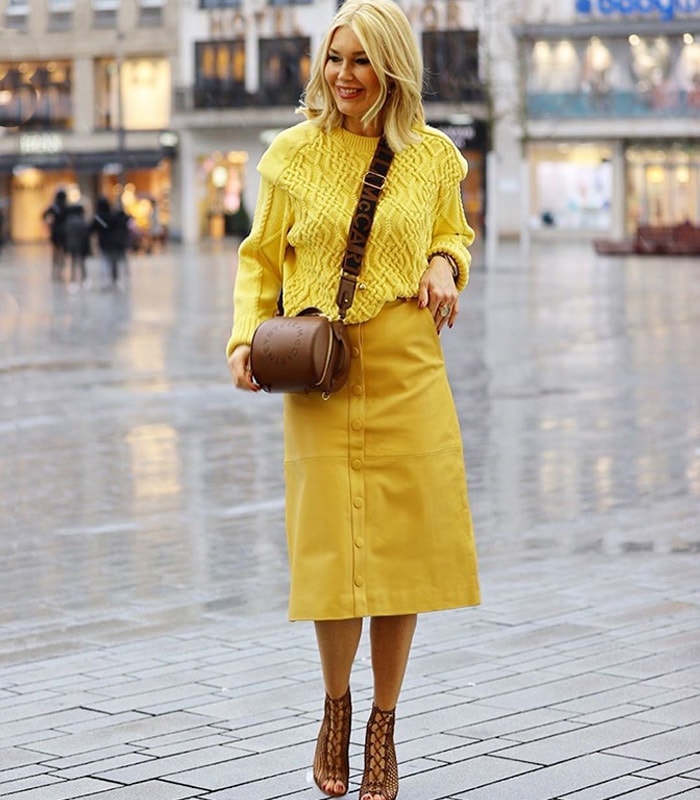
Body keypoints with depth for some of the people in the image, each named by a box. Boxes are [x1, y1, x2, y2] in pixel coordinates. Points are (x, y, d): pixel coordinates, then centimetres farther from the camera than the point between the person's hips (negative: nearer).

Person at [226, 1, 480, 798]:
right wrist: (246, 336, -5)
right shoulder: (292, 153, 2)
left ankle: (382, 726, 19)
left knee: (403, 548, 2)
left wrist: (445, 265, -2)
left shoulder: (434, 155, 4)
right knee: (331, 550, -4)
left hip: (409, 374, 1)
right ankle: (335, 707, 23)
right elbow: (260, 257, 10)